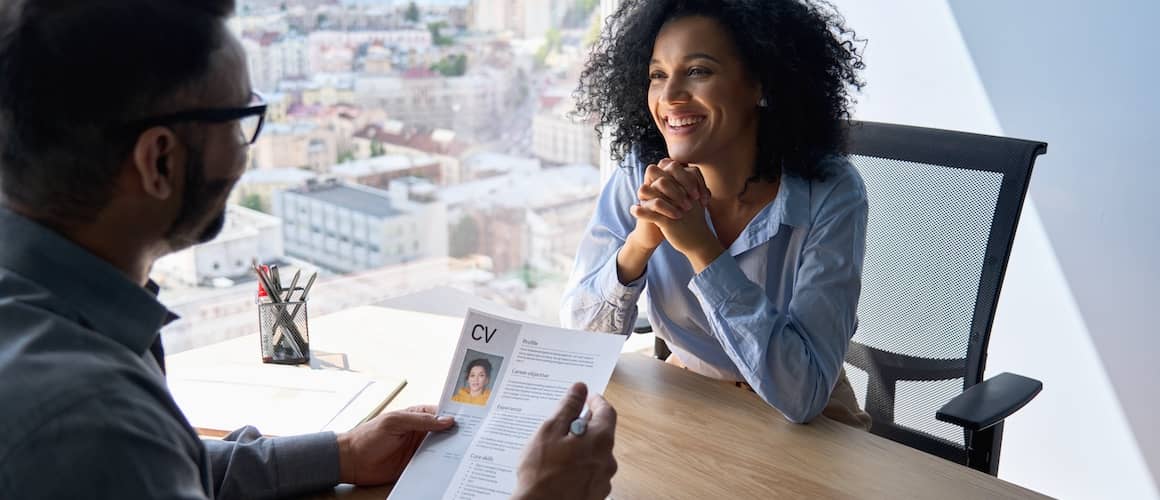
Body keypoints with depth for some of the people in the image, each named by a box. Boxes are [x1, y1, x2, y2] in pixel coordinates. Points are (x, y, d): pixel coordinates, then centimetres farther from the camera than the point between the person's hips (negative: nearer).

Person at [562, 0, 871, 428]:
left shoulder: (829, 195, -21)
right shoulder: (641, 174, -13)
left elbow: (801, 395, -28)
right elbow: (579, 337, -12)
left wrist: (701, 246, -33)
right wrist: (639, 242, -29)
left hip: (806, 428, -2)